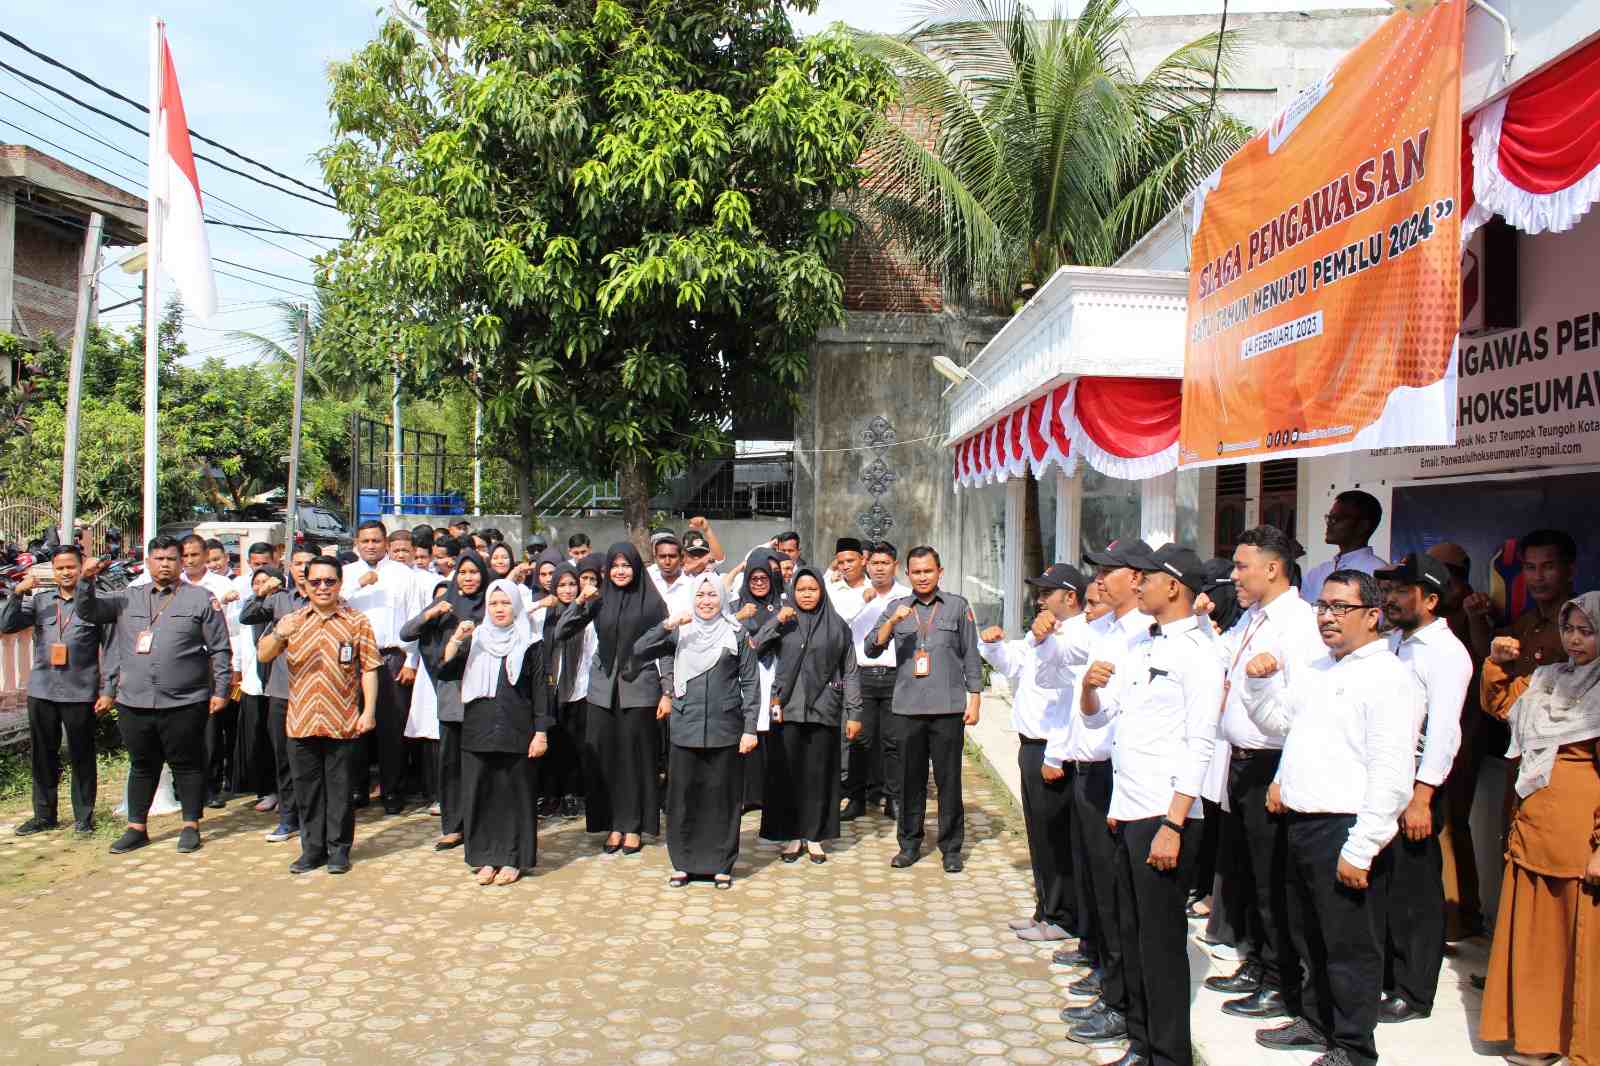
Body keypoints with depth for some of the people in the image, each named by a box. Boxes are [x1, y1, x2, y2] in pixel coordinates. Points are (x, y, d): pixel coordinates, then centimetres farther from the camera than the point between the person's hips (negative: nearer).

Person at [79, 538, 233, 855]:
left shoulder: (201, 599, 1)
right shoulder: (128, 599, 13)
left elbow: (220, 649, 0)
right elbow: (88, 612, 7)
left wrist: (221, 690, -5)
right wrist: (86, 580, -10)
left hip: (185, 703, -3)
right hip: (134, 703, 3)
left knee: (187, 764, 5)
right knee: (142, 766, 14)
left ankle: (191, 826, 16)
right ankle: (136, 828, 23)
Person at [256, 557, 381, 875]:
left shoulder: (357, 621, 2)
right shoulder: (292, 621, 9)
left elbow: (369, 669, 0)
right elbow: (264, 656, 0)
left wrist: (369, 711, -7)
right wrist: (278, 636, -21)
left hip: (343, 725, -2)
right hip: (302, 723, 3)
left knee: (340, 787, 4)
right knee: (307, 788, 9)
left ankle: (339, 849, 15)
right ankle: (313, 848, 20)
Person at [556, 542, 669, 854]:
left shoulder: (652, 601, -1)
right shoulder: (599, 600, 7)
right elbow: (561, 633, 4)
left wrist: (667, 692, -6)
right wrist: (579, 602, -10)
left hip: (639, 688, -3)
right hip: (603, 688, 3)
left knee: (635, 756, 1)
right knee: (604, 756, 3)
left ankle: (633, 826, 12)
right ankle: (613, 825, 14)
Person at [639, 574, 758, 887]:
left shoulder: (736, 633, 3)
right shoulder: (680, 631, 6)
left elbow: (750, 682, 2)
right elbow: (640, 649, -4)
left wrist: (750, 727, -5)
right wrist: (667, 625, -17)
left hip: (725, 728, -1)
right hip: (685, 725, 1)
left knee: (723, 795, 4)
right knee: (682, 794, 5)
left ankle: (721, 864, 17)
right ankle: (683, 862, 18)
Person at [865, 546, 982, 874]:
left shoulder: (958, 606, 5)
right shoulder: (897, 607, 9)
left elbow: (971, 657, 6)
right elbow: (872, 649, 1)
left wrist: (974, 701, 0)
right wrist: (892, 622, -14)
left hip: (948, 708, -2)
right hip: (908, 708, 2)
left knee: (949, 779, 4)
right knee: (910, 779, 9)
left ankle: (951, 847, 16)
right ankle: (909, 844, 22)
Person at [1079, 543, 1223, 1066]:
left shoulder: (1197, 652, -11)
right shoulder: (1140, 645, 14)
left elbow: (1198, 747, -16)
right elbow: (1096, 714, 19)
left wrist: (1172, 825, -21)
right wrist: (1090, 686, -4)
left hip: (1165, 817, -8)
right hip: (1127, 812, 8)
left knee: (1161, 942, 1)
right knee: (1131, 934, 15)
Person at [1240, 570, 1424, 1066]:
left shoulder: (1389, 677, -13)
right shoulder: (1316, 671, 15)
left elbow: (1391, 776, -19)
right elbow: (1274, 719, 25)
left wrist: (1360, 850, -22)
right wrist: (1258, 680, 5)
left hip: (1345, 829, -8)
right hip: (1302, 823, 9)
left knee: (1350, 946, 4)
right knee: (1310, 936, 21)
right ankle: (1316, 1021, 37)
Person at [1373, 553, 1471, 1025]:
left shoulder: (1446, 652, -12)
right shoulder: (1394, 641, 12)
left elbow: (1443, 730, -19)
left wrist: (1421, 798, -23)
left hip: (1416, 781, -7)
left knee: (1414, 889, 3)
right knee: (1378, 881, 15)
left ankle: (1413, 993, 16)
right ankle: (1382, 972, 29)